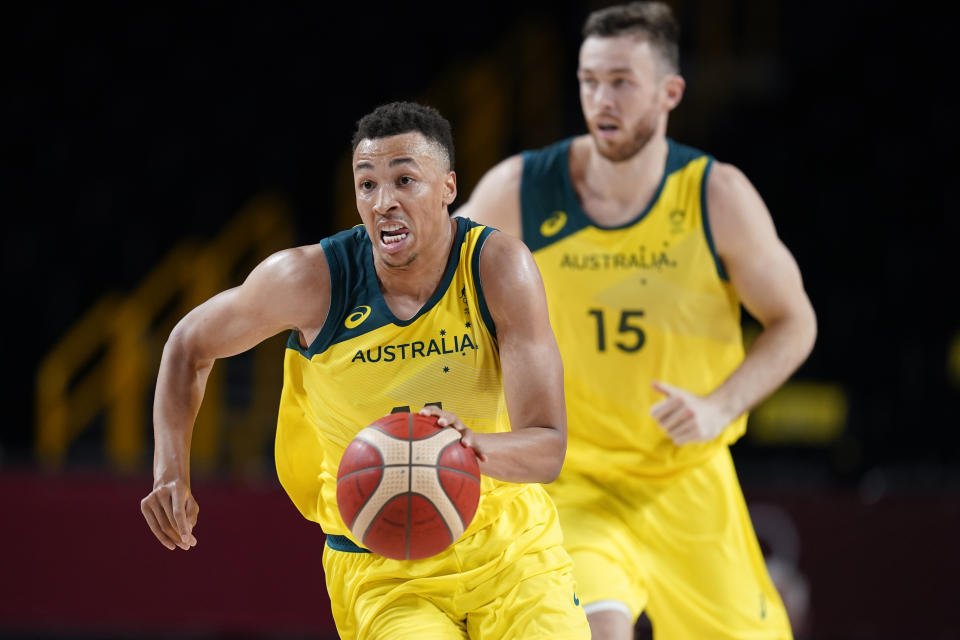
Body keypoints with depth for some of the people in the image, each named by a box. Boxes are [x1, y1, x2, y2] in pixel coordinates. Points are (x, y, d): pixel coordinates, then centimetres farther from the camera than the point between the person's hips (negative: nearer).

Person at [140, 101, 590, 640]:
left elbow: (549, 448, -21)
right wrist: (172, 474, -8)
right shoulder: (311, 280, -15)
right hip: (380, 571, -1)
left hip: (508, 547, 1)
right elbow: (192, 344, 4)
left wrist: (473, 447, -43)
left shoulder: (500, 267, -16)